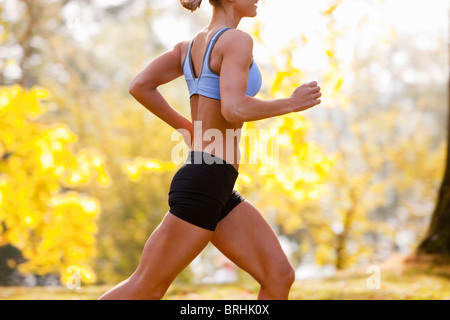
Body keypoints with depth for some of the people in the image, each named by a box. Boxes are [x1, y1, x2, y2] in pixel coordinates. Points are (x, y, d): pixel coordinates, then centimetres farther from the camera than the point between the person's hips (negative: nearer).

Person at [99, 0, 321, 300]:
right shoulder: (237, 40, -11)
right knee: (144, 289, 0)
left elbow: (140, 86, 11)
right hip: (204, 184, -10)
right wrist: (293, 103, -10)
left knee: (280, 276, 3)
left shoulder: (192, 45, 16)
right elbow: (234, 109, -24)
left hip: (215, 190, 10)